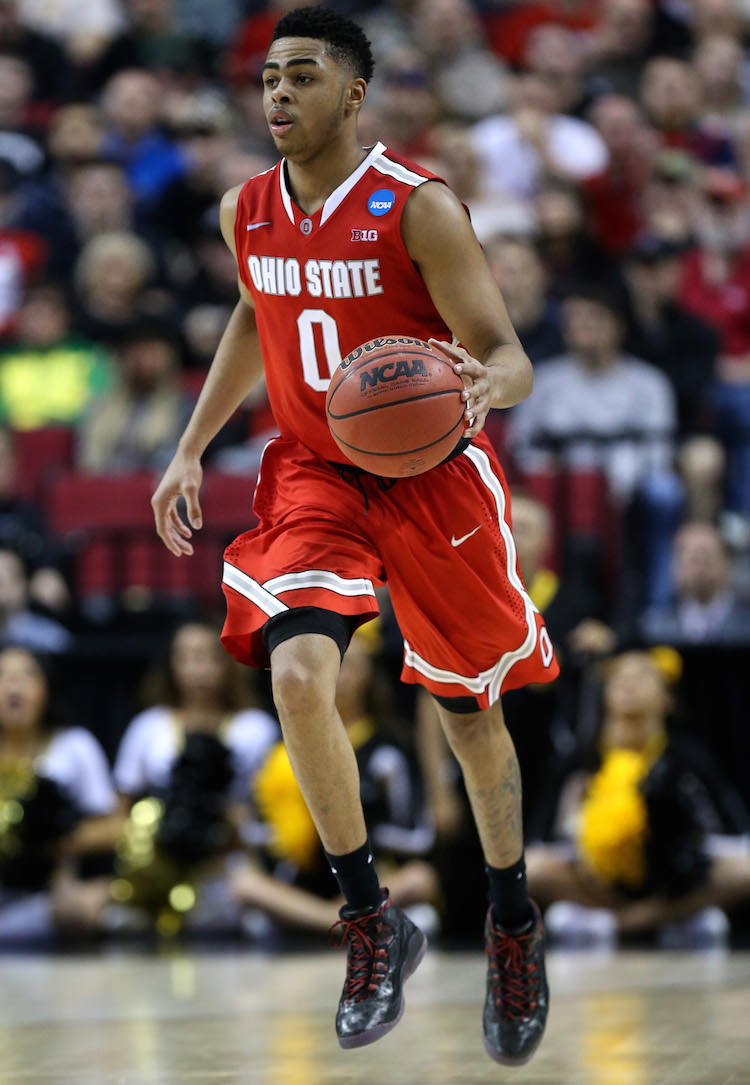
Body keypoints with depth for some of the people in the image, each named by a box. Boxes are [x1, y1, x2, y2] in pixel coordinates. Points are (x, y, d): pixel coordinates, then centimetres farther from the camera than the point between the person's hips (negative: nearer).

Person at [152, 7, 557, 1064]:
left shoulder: (419, 208, -18)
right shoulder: (247, 212, -1)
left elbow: (508, 356, -18)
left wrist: (484, 385, -42)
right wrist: (192, 448, 15)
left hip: (434, 477, -3)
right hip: (312, 474, 3)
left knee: (471, 716, 11)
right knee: (297, 672, -23)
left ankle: (513, 923, 36)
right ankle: (373, 922, -8)